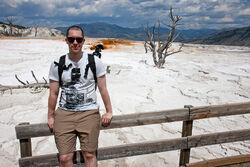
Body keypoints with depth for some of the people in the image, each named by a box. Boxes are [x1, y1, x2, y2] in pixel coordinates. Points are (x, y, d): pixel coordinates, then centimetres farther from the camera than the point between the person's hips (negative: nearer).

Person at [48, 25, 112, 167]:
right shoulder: (58, 64, 4)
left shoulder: (95, 62, 2)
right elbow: (54, 93, 11)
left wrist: (109, 112, 9)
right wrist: (50, 117, 14)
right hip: (64, 113, 1)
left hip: (89, 112, -1)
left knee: (89, 155, -3)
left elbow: (103, 89, 7)